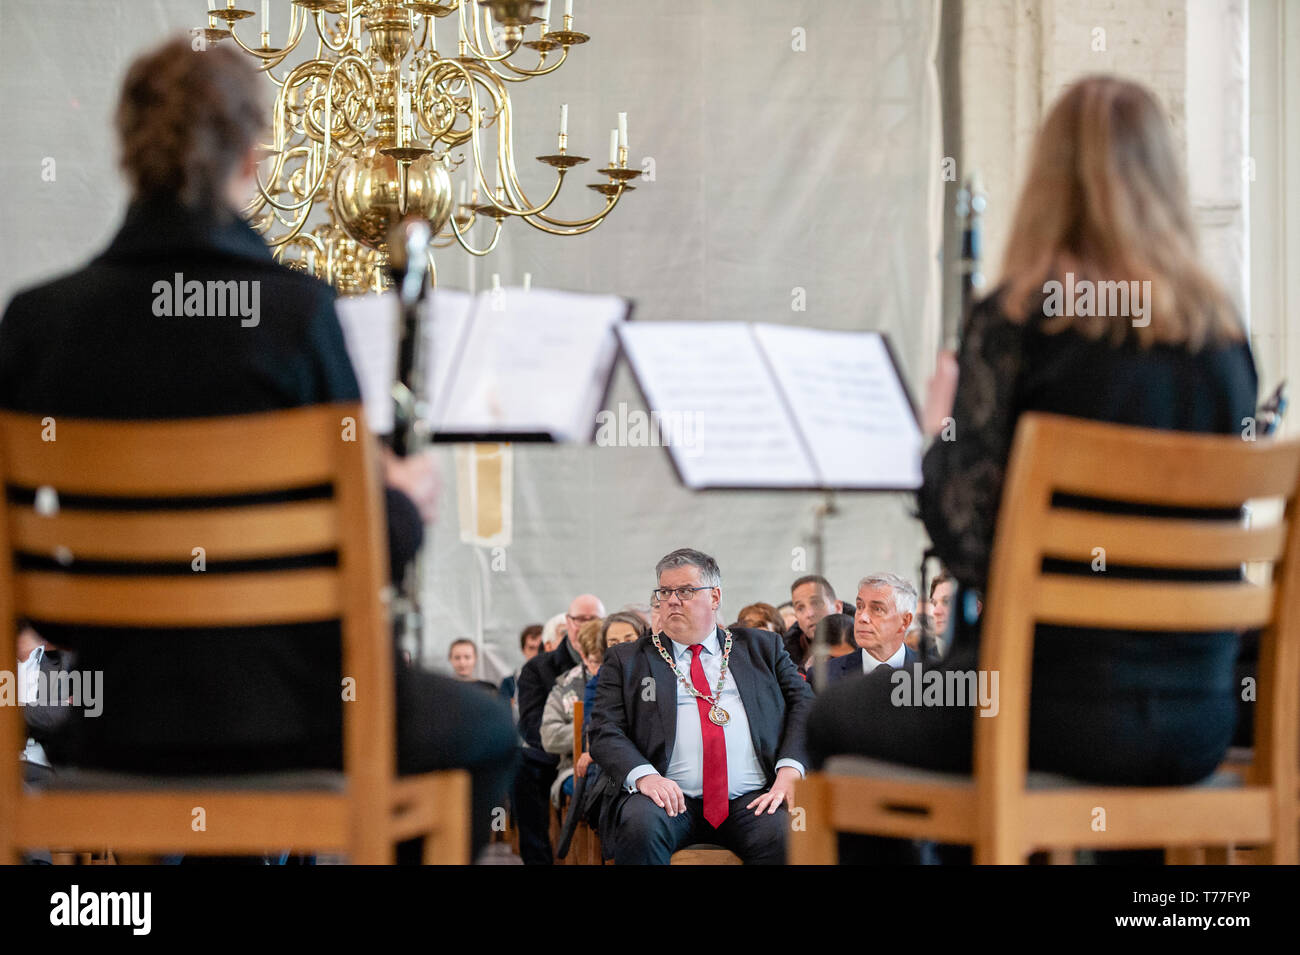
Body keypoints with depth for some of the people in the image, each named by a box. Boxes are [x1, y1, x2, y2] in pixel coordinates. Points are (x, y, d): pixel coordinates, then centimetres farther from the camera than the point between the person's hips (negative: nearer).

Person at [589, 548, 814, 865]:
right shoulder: (626, 661, 16)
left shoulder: (763, 647, 20)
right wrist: (644, 775, -16)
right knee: (640, 826, -35)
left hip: (753, 801, 1)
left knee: (786, 837, -32)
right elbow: (605, 732, 6)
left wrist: (790, 771, -8)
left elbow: (804, 706, 12)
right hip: (671, 799, 0)